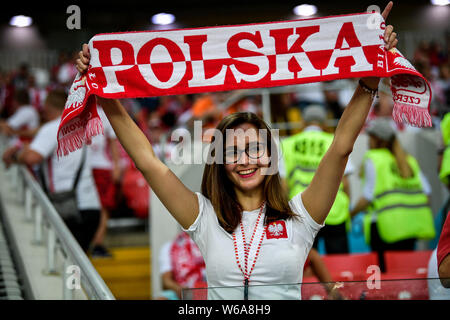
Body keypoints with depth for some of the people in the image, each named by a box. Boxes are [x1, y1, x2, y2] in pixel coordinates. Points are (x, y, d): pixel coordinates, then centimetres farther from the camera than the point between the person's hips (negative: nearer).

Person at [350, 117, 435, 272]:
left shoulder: (373, 159, -2)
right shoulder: (409, 159, 16)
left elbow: (368, 196, -8)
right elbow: (426, 191, 12)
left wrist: (352, 213, 4)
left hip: (388, 223, -6)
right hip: (413, 223, 6)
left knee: (385, 270, -5)